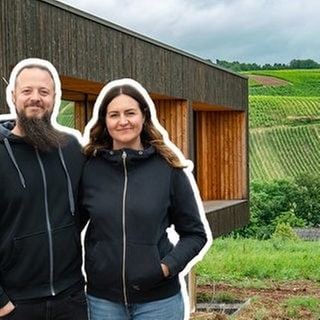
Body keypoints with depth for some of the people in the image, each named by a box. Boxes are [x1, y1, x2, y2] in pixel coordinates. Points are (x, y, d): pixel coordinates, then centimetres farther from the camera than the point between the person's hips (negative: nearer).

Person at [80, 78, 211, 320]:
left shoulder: (168, 168, -4)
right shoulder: (88, 168, -2)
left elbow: (195, 233, 2)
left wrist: (168, 266, -12)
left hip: (158, 299, -1)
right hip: (102, 299, 1)